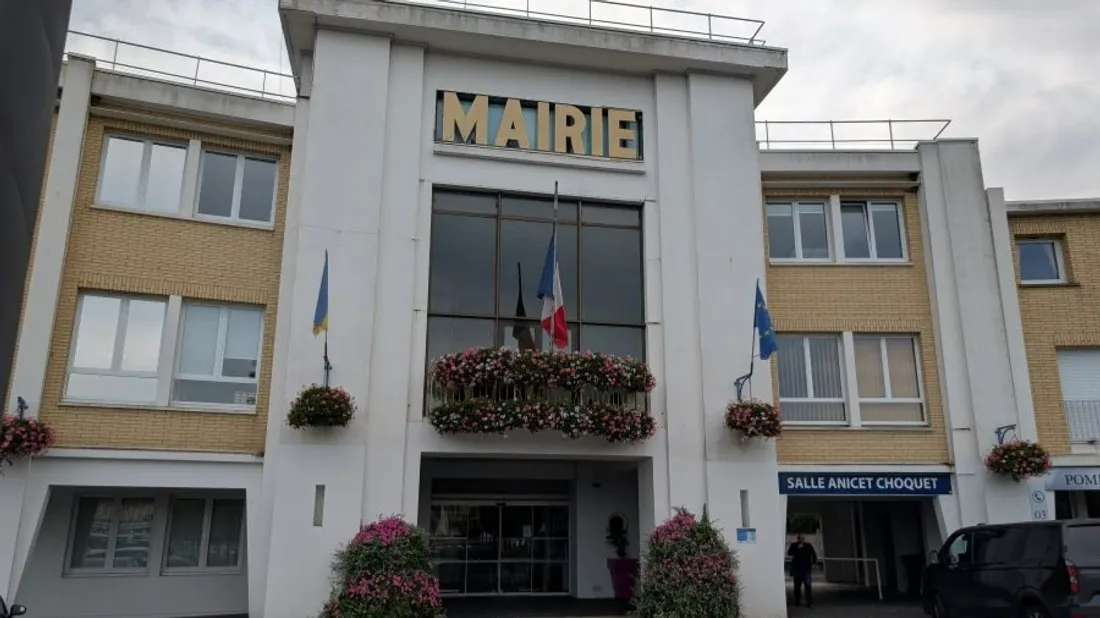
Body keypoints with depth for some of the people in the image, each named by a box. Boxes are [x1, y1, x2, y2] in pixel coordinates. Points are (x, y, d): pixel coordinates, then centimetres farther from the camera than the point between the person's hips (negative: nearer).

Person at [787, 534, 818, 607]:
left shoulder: (808, 546, 3)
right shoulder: (794, 545, 4)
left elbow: (814, 554, 8)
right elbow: (789, 553, -9)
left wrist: (814, 562, -4)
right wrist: (797, 548, -18)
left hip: (806, 569, -1)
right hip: (797, 569, 1)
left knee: (808, 586, -9)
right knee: (797, 586, 8)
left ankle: (810, 602, -10)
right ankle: (797, 601, 18)